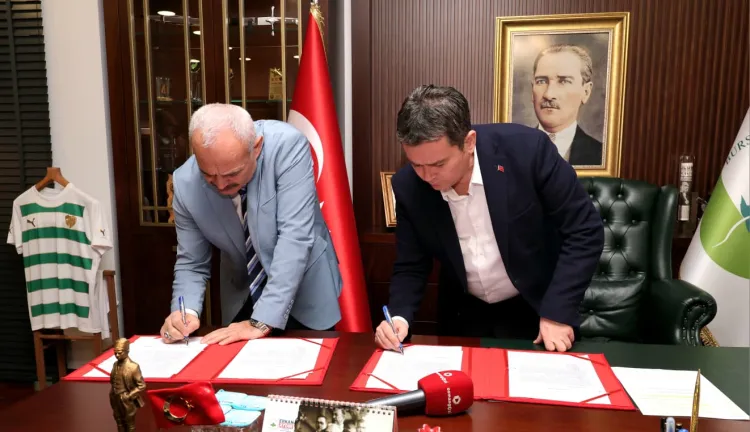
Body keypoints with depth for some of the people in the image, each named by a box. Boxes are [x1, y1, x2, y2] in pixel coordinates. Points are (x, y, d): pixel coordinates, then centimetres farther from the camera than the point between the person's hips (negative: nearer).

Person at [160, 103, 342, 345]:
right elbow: (191, 263, -6)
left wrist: (262, 322, -33)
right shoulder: (186, 183, -16)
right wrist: (185, 312, -25)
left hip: (305, 293, -2)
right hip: (242, 299, 3)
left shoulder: (287, 146, -27)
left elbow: (296, 237, -31)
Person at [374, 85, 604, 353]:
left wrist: (557, 312, -21)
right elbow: (410, 267, -5)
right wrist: (399, 316, -23)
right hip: (463, 316, 2)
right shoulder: (408, 186, -17)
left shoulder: (526, 149, -25)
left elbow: (585, 231, -17)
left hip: (535, 310, -2)